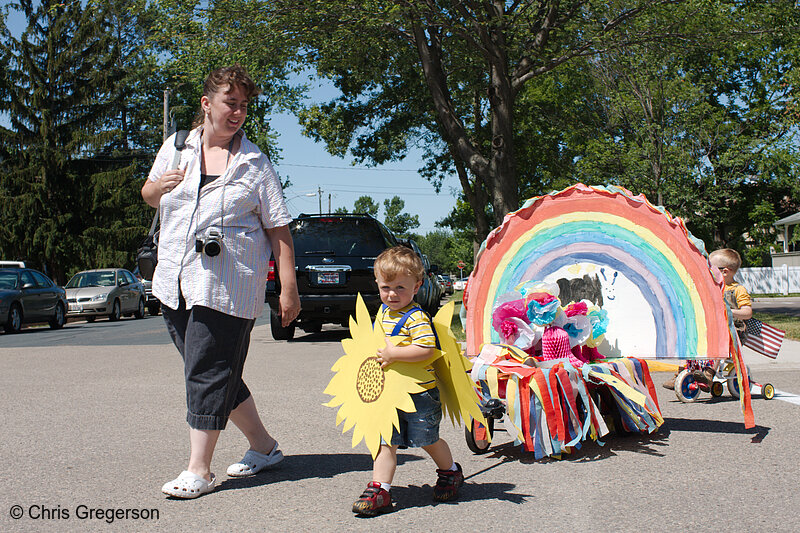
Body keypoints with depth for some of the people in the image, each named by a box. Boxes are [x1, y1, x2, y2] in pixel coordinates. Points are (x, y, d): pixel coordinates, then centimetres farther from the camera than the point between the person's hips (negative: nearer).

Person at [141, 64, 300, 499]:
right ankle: (263, 446, 26)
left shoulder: (255, 164, 0)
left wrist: (289, 288, -7)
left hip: (227, 285, -5)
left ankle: (199, 469, 4)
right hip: (176, 280, 5)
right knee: (207, 370, 11)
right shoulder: (177, 146, 11)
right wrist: (160, 185, -2)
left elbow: (279, 229, -2)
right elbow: (149, 197, 23)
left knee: (209, 373, -6)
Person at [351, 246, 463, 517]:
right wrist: (378, 354, 11)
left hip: (418, 392, -7)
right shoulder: (383, 312, 9)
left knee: (426, 438, 10)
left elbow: (426, 349, -29)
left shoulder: (416, 317, -18)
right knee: (385, 440, 3)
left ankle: (450, 472, 36)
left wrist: (394, 354, -28)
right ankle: (379, 489, 6)